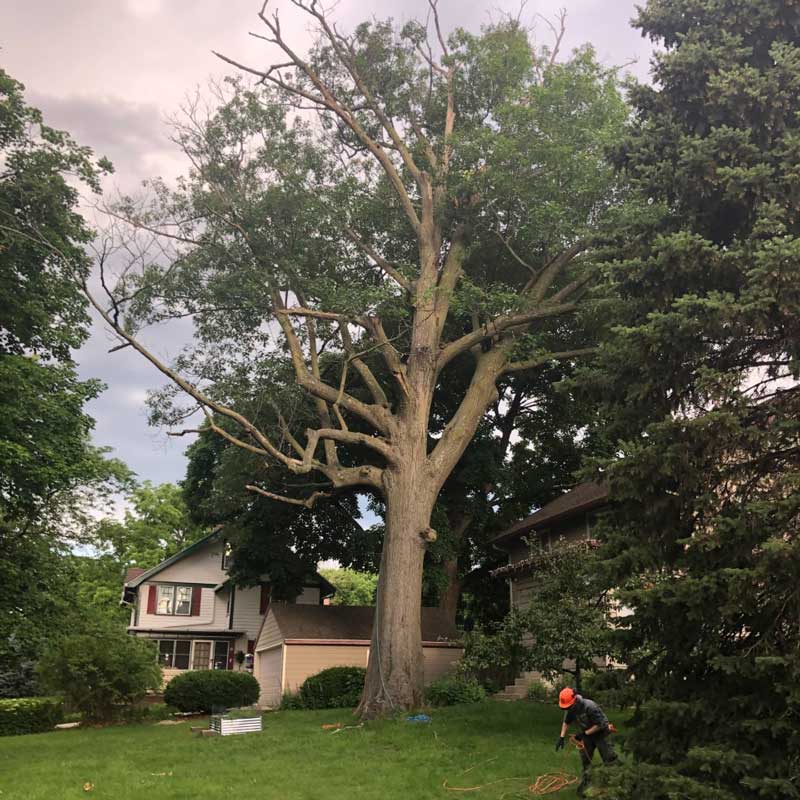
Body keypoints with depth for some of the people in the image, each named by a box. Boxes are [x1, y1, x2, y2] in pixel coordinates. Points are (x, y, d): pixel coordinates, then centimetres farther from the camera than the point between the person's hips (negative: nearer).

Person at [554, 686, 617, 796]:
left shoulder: (590, 706, -36)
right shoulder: (570, 709, -13)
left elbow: (599, 724, -29)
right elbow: (566, 722, 4)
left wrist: (584, 733, -26)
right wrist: (562, 737, -4)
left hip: (601, 733, -6)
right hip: (587, 734, 6)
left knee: (609, 759, -6)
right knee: (585, 760, 10)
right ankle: (585, 782, 23)